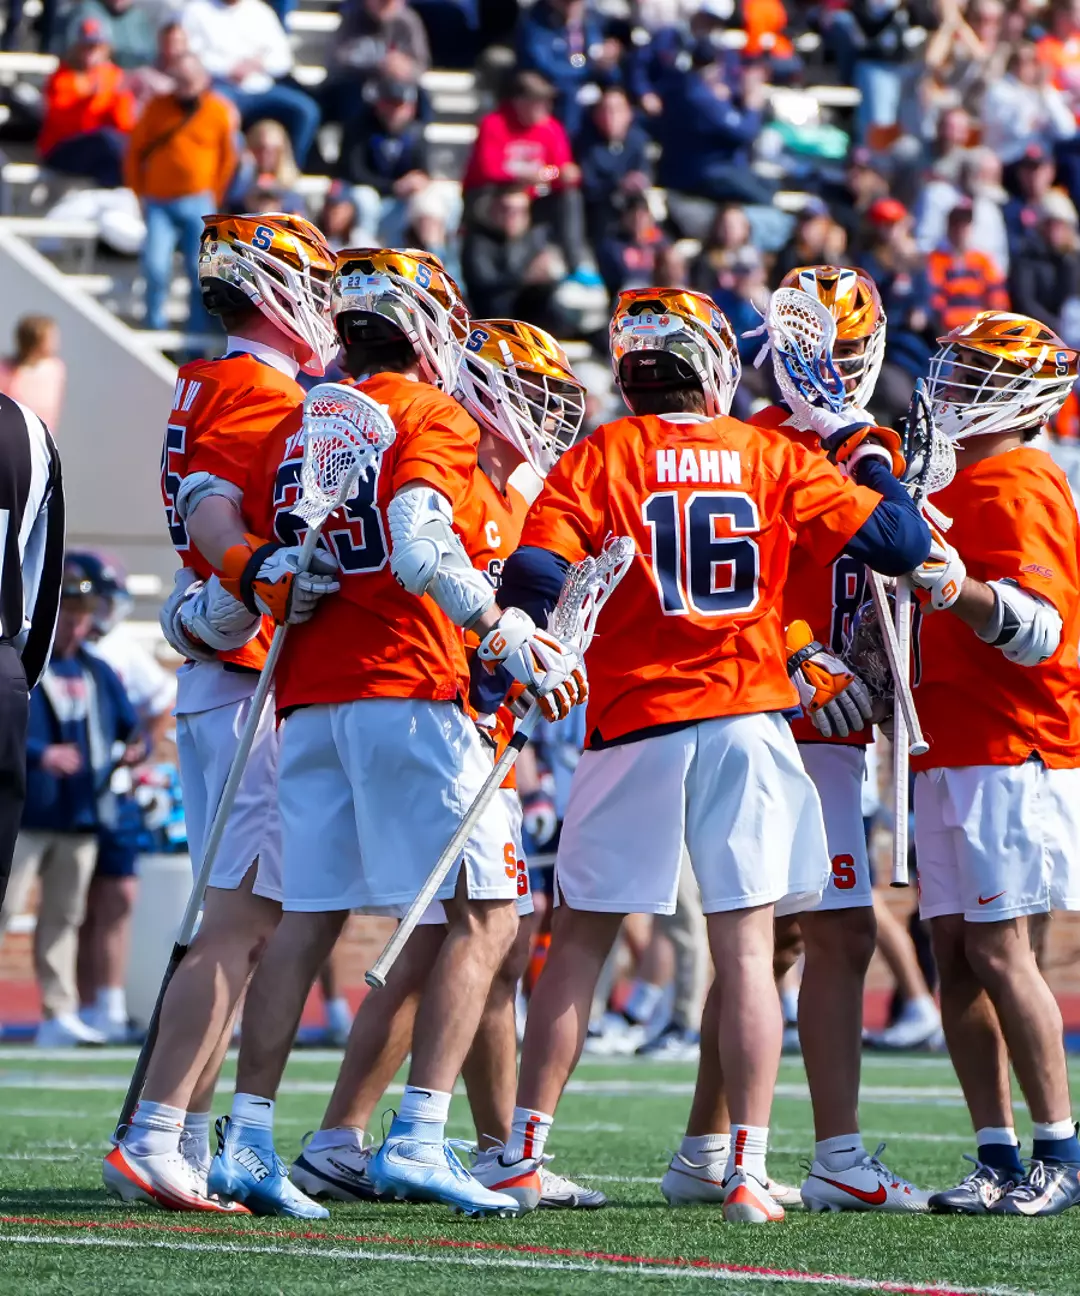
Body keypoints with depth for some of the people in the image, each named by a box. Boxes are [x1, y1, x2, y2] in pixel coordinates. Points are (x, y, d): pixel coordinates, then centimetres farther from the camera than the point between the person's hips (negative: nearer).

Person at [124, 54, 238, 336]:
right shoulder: (158, 107, 4)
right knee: (156, 268, -12)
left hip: (198, 204, -1)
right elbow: (135, 151, 10)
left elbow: (228, 159, 6)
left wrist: (214, 197, 2)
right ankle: (155, 331, 0)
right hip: (159, 203, 1)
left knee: (200, 273, -2)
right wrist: (140, 193, 5)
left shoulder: (221, 112, 1)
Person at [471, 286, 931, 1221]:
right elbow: (898, 541, 4)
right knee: (747, 949, 1)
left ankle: (523, 1152, 10)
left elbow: (532, 582, -12)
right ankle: (744, 1168, -5)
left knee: (581, 942, 10)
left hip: (637, 728, 0)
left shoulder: (599, 459, 0)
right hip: (749, 720, 1)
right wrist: (875, 463, 20)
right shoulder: (773, 458, 5)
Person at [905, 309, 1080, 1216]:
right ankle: (999, 1157, 7)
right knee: (956, 953, 5)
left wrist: (959, 589, -33)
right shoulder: (964, 488, 20)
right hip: (951, 753, 9)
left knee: (998, 949, -11)